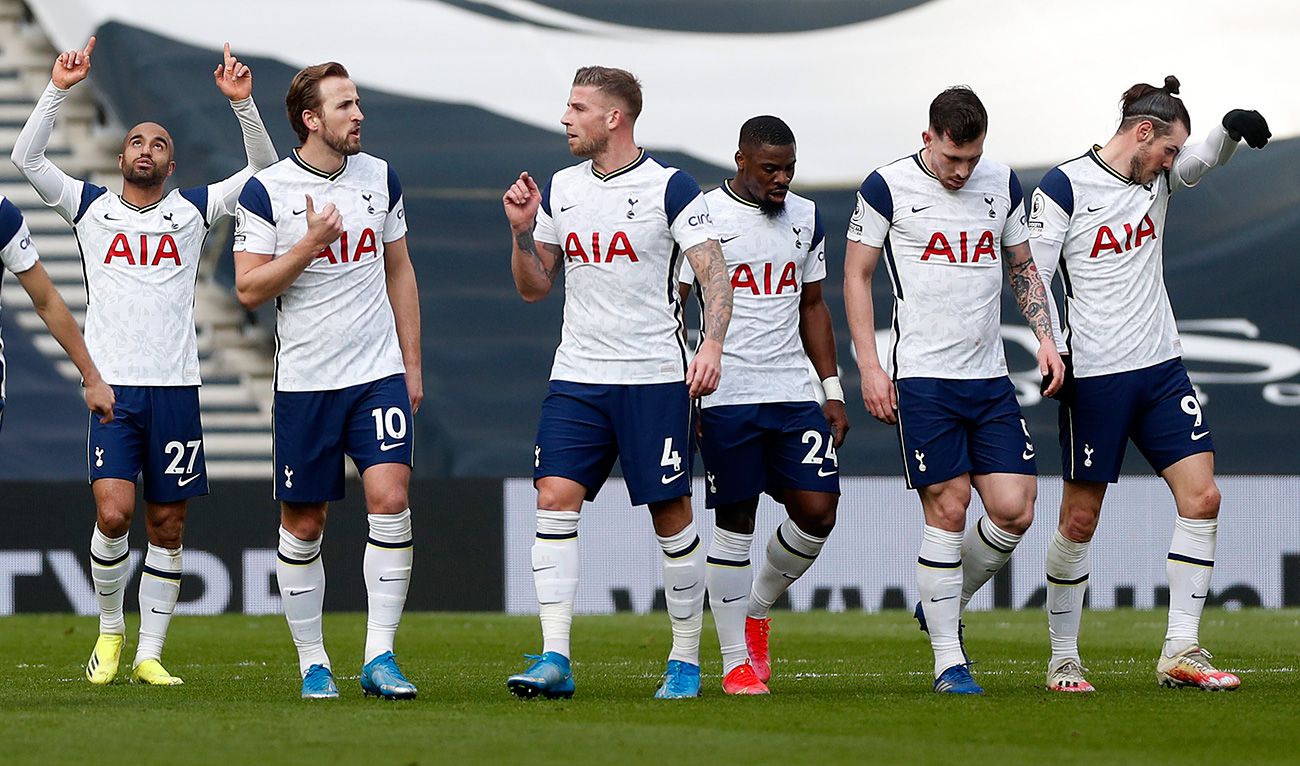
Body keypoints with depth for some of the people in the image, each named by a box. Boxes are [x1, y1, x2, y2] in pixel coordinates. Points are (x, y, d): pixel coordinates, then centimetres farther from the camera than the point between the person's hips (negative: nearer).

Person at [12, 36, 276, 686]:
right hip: (111, 387, -1)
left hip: (176, 388, 1)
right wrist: (58, 90, -7)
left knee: (167, 526, 2)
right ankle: (110, 629, 6)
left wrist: (242, 104, -5)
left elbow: (264, 170, 8)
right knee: (113, 514, -16)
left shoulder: (192, 209, 11)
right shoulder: (91, 208, 10)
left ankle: (149, 654, 9)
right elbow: (26, 158, 2)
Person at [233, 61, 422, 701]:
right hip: (304, 382, -2)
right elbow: (248, 290, -6)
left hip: (379, 374, 2)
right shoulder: (266, 191, -5)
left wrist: (412, 361, 13)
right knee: (302, 524, 4)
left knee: (390, 499, -14)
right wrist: (309, 244, -17)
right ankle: (313, 664, 17)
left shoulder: (379, 177, 7)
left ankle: (379, 658, -11)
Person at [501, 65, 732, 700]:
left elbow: (713, 271, -8)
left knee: (670, 514, 1)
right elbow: (534, 287, 18)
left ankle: (686, 661, 13)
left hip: (654, 378, -5)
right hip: (576, 378, 5)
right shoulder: (560, 189, 12)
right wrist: (521, 231, 0)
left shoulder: (669, 187, -5)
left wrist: (712, 344, -22)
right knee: (555, 499, -10)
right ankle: (555, 659, -12)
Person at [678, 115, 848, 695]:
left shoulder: (805, 218, 12)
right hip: (727, 397, -4)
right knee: (735, 524, -1)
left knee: (818, 512, -5)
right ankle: (736, 663, 6)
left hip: (795, 393, 5)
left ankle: (756, 610, 21)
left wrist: (833, 388, 13)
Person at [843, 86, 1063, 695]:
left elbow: (1022, 266, 21)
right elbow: (857, 276, 1)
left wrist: (1044, 337, 7)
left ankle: (942, 607, 20)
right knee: (948, 508, -8)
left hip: (990, 377, 5)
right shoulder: (888, 187, -4)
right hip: (922, 376, -5)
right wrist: (869, 365, -6)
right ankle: (949, 662, 0)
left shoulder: (1002, 183, 9)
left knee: (1014, 509, -5)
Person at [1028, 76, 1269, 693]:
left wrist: (1232, 130, -30)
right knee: (1080, 520, 0)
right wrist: (1054, 353, -17)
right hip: (1093, 376, -6)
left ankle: (1180, 653, -1)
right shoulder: (1063, 187, -8)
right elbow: (1032, 279, -8)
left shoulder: (1157, 178, 9)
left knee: (1201, 497, -5)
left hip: (1161, 367, 6)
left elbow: (1203, 159, -8)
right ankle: (1063, 659, 13)